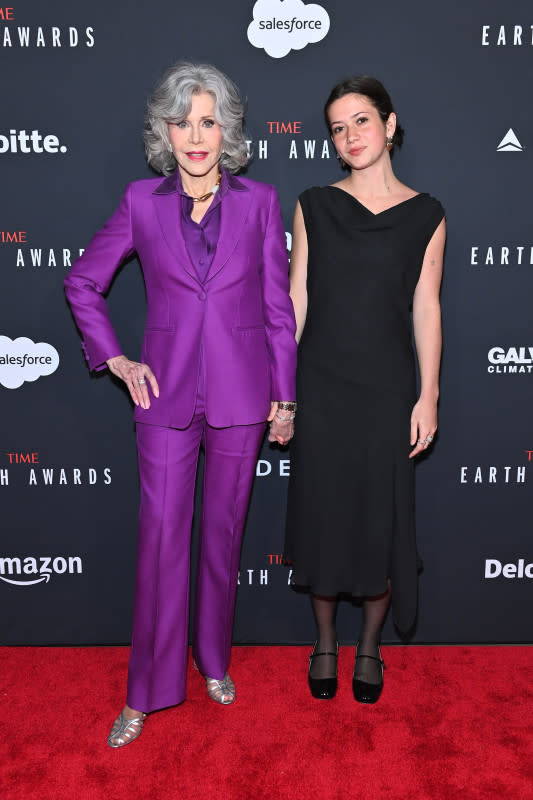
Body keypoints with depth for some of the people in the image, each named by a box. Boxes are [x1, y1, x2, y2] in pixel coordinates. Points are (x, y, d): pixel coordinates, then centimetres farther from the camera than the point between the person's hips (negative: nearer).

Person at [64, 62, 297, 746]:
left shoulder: (259, 202, 1)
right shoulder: (142, 201, 1)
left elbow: (278, 306, 3)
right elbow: (82, 282, 10)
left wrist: (284, 397, 2)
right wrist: (114, 359, 1)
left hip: (240, 394, 1)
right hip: (167, 394, 0)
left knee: (223, 533, 12)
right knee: (160, 538, 4)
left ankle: (213, 660, 35)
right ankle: (145, 693, 21)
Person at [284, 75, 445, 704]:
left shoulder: (425, 215, 3)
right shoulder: (314, 206, 4)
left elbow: (426, 308, 2)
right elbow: (296, 299, 3)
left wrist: (429, 396, -2)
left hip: (388, 385, 0)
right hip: (321, 383, 1)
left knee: (381, 517, 7)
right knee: (322, 512, 8)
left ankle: (369, 648, 29)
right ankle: (325, 644, 30)